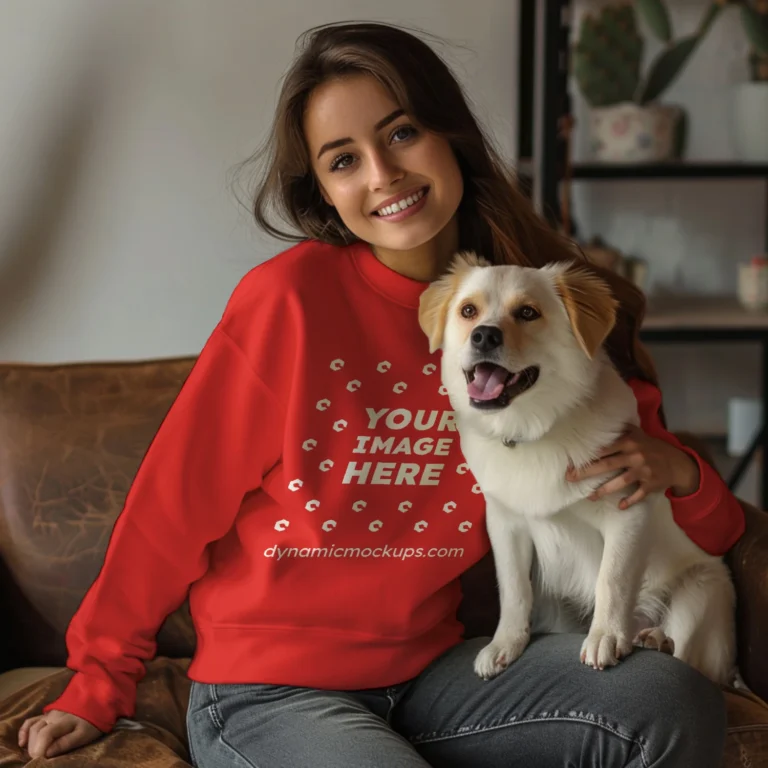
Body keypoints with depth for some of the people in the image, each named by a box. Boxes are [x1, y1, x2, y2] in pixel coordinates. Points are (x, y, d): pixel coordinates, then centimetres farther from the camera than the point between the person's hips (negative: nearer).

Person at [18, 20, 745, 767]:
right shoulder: (291, 298, -14)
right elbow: (176, 500, -6)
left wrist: (676, 471, -15)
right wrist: (99, 685, 1)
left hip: (426, 671, 5)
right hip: (266, 694, -4)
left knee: (672, 704, -19)